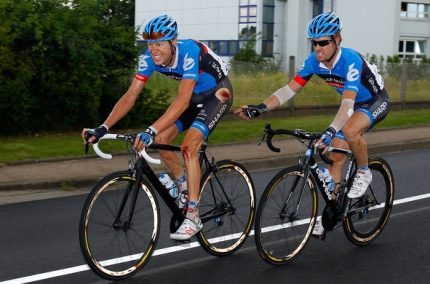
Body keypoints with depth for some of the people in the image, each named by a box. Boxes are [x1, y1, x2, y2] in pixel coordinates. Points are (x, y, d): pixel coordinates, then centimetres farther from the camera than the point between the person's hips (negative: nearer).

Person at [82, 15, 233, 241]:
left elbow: (183, 101, -45)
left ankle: (193, 217, -19)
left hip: (217, 93, -7)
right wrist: (103, 128, -30)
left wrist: (151, 130, -54)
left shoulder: (189, 52, -37)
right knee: (161, 140, -7)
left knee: (189, 145, -23)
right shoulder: (149, 59, -18)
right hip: (195, 95, 7)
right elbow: (130, 96, -18)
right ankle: (185, 185, 18)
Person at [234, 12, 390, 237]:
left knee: (349, 131, -36)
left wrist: (330, 132, -58)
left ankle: (363, 173, -9)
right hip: (354, 104, 7)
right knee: (336, 155, -1)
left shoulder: (351, 61, -35)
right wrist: (259, 109, -27)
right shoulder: (313, 62, -16)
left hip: (376, 101, -7)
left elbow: (347, 103, -45)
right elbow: (289, 90, -14)